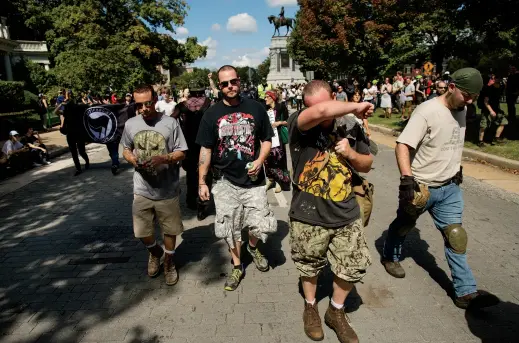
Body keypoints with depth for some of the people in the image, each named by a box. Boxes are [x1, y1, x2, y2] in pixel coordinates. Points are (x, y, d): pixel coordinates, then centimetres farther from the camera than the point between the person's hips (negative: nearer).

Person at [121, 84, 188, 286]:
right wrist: (132, 159, -9)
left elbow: (181, 153, -7)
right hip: (142, 190, 3)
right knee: (141, 232, 13)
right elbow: (126, 150, 13)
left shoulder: (170, 123, -9)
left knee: (170, 230, 13)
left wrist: (164, 159, -25)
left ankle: (169, 261, 39)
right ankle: (155, 252, 46)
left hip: (167, 190, -2)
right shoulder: (130, 124, 1)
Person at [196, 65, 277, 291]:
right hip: (225, 181, 1)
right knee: (230, 228, 10)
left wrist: (260, 160, -12)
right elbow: (205, 149, 2)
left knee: (262, 226, -1)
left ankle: (253, 247, 35)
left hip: (253, 179, 0)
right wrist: (202, 182, 0)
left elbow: (267, 140, 7)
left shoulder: (255, 108, 0)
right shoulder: (212, 114, 0)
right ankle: (237, 267, 32)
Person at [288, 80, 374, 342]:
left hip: (346, 214, 3)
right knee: (310, 267, 18)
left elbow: (366, 165, 9)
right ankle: (310, 307, 47)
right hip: (308, 216, -3)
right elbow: (320, 112, -39)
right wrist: (357, 106, -23)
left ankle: (336, 311, 40)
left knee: (353, 268, 13)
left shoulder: (350, 126, -2)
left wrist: (351, 154, -13)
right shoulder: (298, 125, -15)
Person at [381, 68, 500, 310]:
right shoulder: (427, 111, -21)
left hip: (450, 187, 6)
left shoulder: (461, 110, 4)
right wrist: (408, 180, -33)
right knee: (403, 226, 16)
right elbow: (402, 145, -26)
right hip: (421, 187, -6)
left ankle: (466, 292, 14)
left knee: (455, 236, 6)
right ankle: (390, 257, 43)